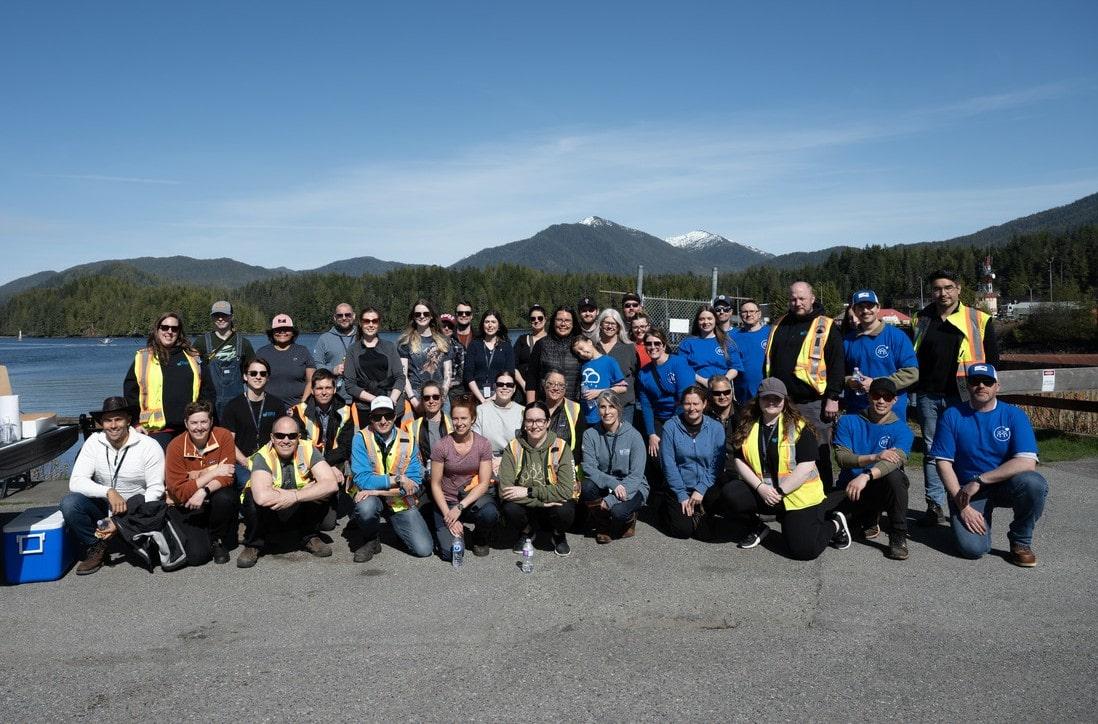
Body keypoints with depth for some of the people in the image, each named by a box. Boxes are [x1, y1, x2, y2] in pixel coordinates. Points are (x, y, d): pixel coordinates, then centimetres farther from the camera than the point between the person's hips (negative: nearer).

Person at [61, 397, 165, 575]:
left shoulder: (149, 446, -12)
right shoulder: (94, 442, -5)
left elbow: (155, 489, -14)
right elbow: (76, 482, -13)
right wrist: (109, 492, -29)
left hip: (134, 508, -2)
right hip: (103, 506, 2)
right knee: (69, 503, -24)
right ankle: (95, 547, -3)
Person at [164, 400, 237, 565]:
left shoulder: (224, 436, -12)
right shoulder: (175, 446, -13)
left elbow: (227, 477, -16)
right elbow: (178, 492, -17)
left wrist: (204, 491, -34)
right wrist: (213, 472, -21)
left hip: (215, 500, 0)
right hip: (188, 508, 0)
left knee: (225, 498, -34)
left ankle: (217, 540, -8)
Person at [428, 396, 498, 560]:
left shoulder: (483, 444, -6)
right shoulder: (441, 447, -9)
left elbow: (484, 483, -8)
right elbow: (435, 485, -6)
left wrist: (460, 507, -18)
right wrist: (448, 516, -15)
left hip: (474, 498, 1)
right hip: (447, 502, -1)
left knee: (490, 513, -35)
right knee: (450, 553, -20)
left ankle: (480, 540, 1)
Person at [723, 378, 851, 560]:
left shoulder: (798, 427, -9)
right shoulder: (747, 426, 2)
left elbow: (806, 467, -15)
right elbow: (738, 460, -1)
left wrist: (779, 491, -18)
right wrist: (760, 487, -15)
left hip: (798, 496, -3)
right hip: (761, 492, 4)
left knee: (804, 550, -13)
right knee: (731, 494, -24)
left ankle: (834, 524, 20)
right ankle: (758, 527, 7)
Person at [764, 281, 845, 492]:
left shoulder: (825, 327, -1)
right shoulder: (780, 326, 14)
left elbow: (837, 365, -6)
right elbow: (769, 362, 21)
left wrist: (832, 398, -12)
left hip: (813, 403, -5)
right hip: (782, 403, 5)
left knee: (819, 454, 3)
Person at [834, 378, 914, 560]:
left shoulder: (902, 430, -3)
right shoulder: (848, 421, 1)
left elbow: (895, 460, -24)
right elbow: (842, 458, -11)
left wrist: (866, 476, -41)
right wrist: (874, 457, -28)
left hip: (881, 487, -2)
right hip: (850, 487, 2)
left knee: (894, 475, -35)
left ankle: (898, 538, -19)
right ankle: (869, 516, 14)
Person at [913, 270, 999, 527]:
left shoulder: (979, 320, 1)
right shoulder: (921, 320, 9)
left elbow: (992, 357, 5)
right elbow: (911, 358, 15)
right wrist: (914, 389, 7)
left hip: (962, 397, -2)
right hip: (928, 397, 2)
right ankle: (935, 507, 12)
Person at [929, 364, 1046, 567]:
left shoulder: (1014, 415, -5)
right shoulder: (952, 416, -4)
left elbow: (1027, 462, -16)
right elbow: (943, 463, -8)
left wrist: (979, 480, -21)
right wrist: (962, 505, -15)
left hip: (1004, 486, 1)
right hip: (965, 489, -1)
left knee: (1034, 482, -32)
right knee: (972, 548, -22)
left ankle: (1021, 542, -6)